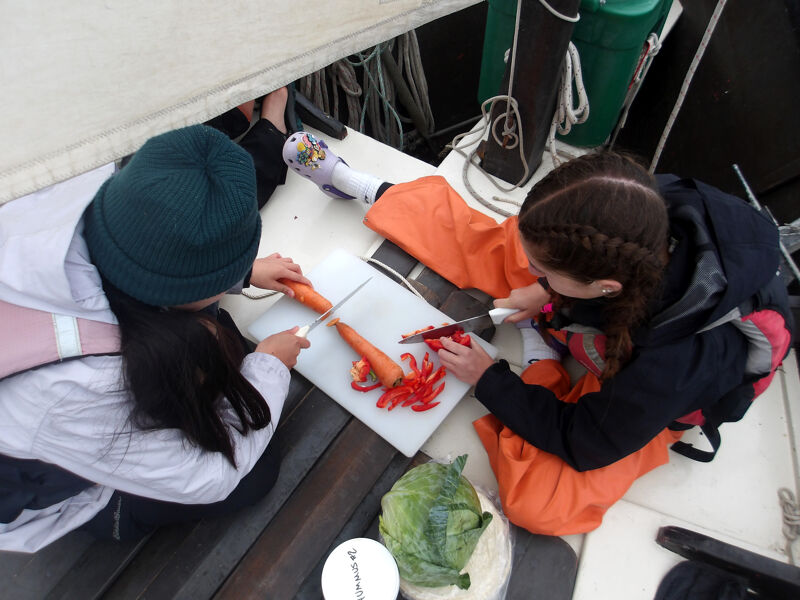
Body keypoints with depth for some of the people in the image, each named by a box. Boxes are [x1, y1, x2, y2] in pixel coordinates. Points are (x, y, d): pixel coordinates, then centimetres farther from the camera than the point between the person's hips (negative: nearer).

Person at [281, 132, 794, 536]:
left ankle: (541, 357, -4)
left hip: (636, 402, -4)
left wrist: (489, 379, -22)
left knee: (539, 503, -24)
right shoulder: (646, 211, -33)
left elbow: (583, 442, -26)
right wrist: (546, 289, -15)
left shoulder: (674, 362, -45)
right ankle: (355, 184, 12)